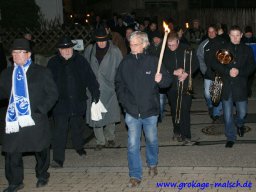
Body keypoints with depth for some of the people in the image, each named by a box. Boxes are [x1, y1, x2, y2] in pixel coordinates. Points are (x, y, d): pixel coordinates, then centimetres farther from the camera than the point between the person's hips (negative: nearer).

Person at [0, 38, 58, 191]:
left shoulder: (41, 72, -3)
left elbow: (53, 94, -4)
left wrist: (39, 111, -14)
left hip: (36, 121, -2)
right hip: (14, 121, 3)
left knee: (41, 149, 13)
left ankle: (42, 176, 38)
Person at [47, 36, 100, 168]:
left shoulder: (80, 61, 0)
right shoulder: (53, 63, 0)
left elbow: (90, 78, 3)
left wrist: (95, 92, -1)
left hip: (78, 102, 2)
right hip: (60, 103, -1)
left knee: (77, 126, 18)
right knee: (60, 130, -7)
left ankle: (79, 146, 43)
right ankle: (58, 159, -6)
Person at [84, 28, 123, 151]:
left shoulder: (114, 51, -6)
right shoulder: (89, 50, 1)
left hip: (109, 89, -2)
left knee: (110, 115, 9)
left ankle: (110, 138, 30)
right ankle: (100, 141, 16)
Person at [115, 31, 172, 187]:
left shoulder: (153, 61, -7)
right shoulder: (125, 63, 0)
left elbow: (168, 80, -5)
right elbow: (119, 84, 10)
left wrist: (161, 79, -27)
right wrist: (124, 101, 1)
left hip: (150, 111, -1)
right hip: (132, 112, 1)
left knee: (152, 139, 17)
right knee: (133, 144, 2)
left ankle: (153, 164, 43)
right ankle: (135, 176, 12)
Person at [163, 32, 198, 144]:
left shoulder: (187, 50, -4)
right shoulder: (164, 53, -3)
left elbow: (195, 63, 3)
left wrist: (186, 73, -13)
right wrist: (174, 72, -14)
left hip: (185, 85, -2)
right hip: (171, 85, 2)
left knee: (185, 110, -6)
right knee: (174, 110, 11)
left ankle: (186, 136, -2)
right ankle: (177, 132, 27)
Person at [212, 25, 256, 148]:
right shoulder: (223, 48, 4)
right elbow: (215, 65, -1)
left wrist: (239, 72, -16)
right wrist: (228, 72, -16)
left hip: (240, 86, 0)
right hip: (226, 86, 0)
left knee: (242, 112, 6)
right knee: (227, 114, 4)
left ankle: (240, 124, 41)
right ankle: (230, 138, 18)